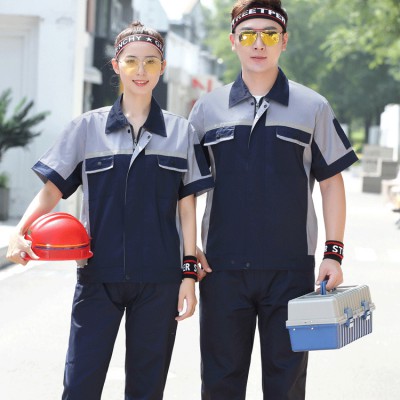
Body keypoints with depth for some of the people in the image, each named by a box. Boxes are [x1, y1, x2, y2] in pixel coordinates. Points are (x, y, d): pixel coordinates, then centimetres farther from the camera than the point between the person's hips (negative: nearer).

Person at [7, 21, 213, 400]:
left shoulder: (180, 132, 6)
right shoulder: (87, 127, 4)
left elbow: (186, 207, 6)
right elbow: (52, 191, 0)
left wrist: (189, 273, 1)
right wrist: (19, 233, -17)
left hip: (159, 280, 1)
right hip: (99, 276, 0)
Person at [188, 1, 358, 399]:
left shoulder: (312, 108, 3)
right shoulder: (208, 108, 6)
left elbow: (332, 184, 6)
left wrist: (334, 253, -2)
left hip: (290, 268, -1)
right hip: (222, 266, 1)